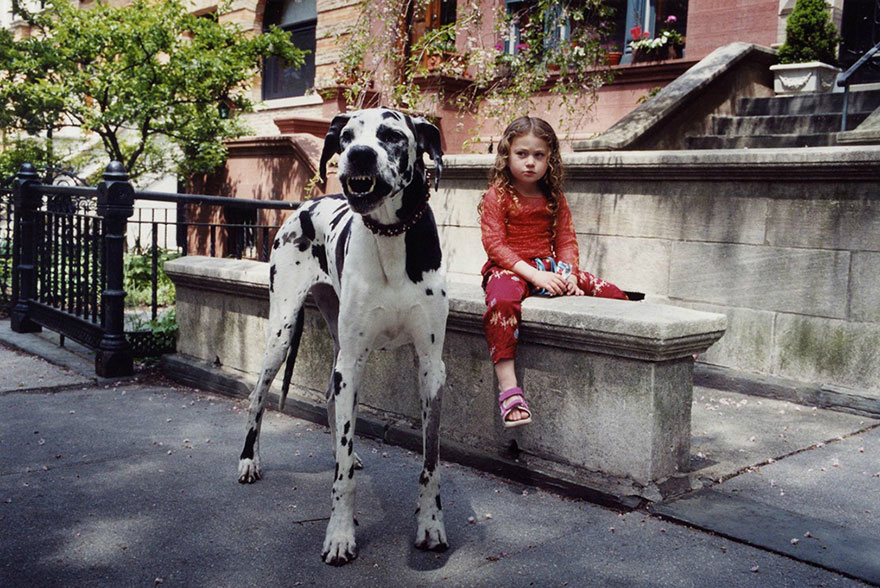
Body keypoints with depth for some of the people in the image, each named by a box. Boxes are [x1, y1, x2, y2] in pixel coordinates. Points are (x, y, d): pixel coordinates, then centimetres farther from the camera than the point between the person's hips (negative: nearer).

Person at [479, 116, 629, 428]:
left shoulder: (554, 199, 13)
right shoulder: (496, 196, -3)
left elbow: (566, 240, 10)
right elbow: (495, 244, -12)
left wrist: (568, 275, -12)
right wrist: (535, 275, -23)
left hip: (549, 267, 6)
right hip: (509, 269, -5)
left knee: (612, 293, -7)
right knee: (501, 300, -41)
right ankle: (508, 388, -42)